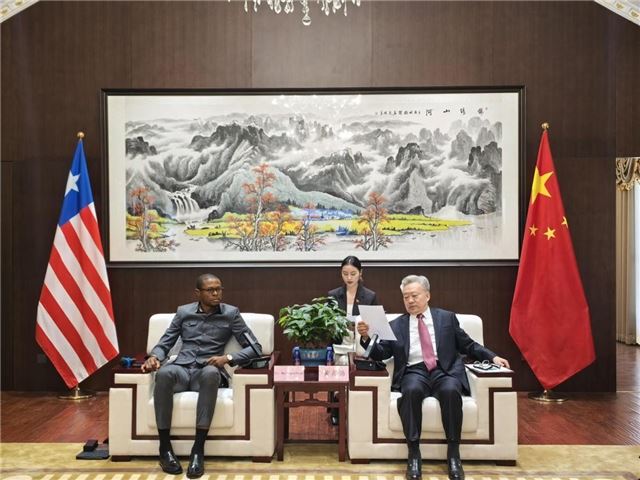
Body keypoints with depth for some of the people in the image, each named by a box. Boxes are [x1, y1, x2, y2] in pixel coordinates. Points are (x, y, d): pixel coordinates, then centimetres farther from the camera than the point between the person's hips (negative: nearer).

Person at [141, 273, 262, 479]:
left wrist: (228, 358, -15)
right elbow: (165, 343, 15)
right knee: (164, 373, -36)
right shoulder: (183, 311, 13)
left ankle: (198, 449, -35)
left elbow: (254, 346, 2)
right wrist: (154, 357, -9)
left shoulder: (231, 313, 6)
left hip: (207, 371, -1)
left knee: (211, 374, -40)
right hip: (181, 368, 2)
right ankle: (165, 447, -24)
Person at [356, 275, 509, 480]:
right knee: (411, 390, -34)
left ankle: (453, 455, -20)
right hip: (414, 372, 0)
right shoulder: (396, 325, 16)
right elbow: (380, 353, 9)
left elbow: (468, 346, 17)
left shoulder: (447, 318, 16)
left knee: (450, 391, -34)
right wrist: (366, 337, -9)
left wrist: (492, 357, 3)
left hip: (445, 371, 0)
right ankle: (414, 454, -23)